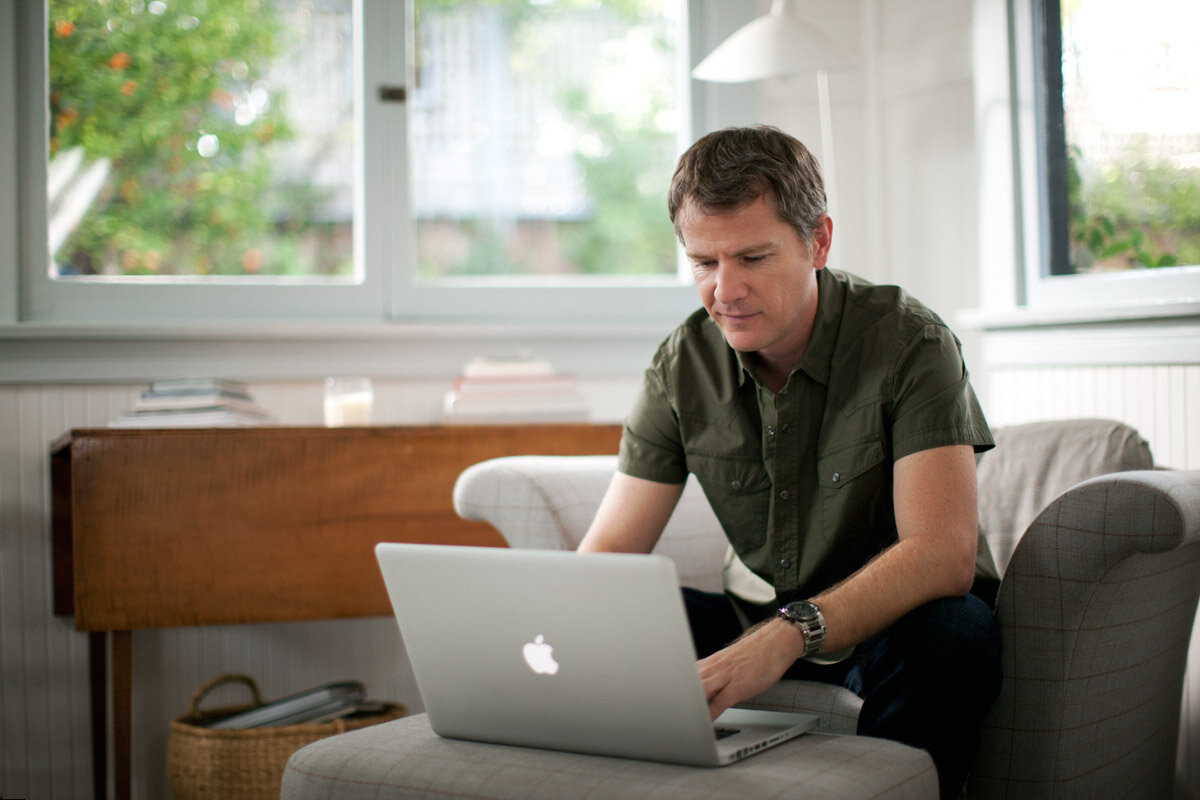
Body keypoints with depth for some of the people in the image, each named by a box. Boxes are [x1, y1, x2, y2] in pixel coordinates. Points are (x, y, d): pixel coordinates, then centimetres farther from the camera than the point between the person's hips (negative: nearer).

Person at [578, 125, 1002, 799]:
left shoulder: (909, 341, -18)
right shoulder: (683, 365, -5)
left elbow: (942, 554, -30)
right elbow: (610, 549, -5)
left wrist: (791, 635, -46)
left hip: (892, 617, -3)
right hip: (760, 620, 3)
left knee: (952, 633, -36)